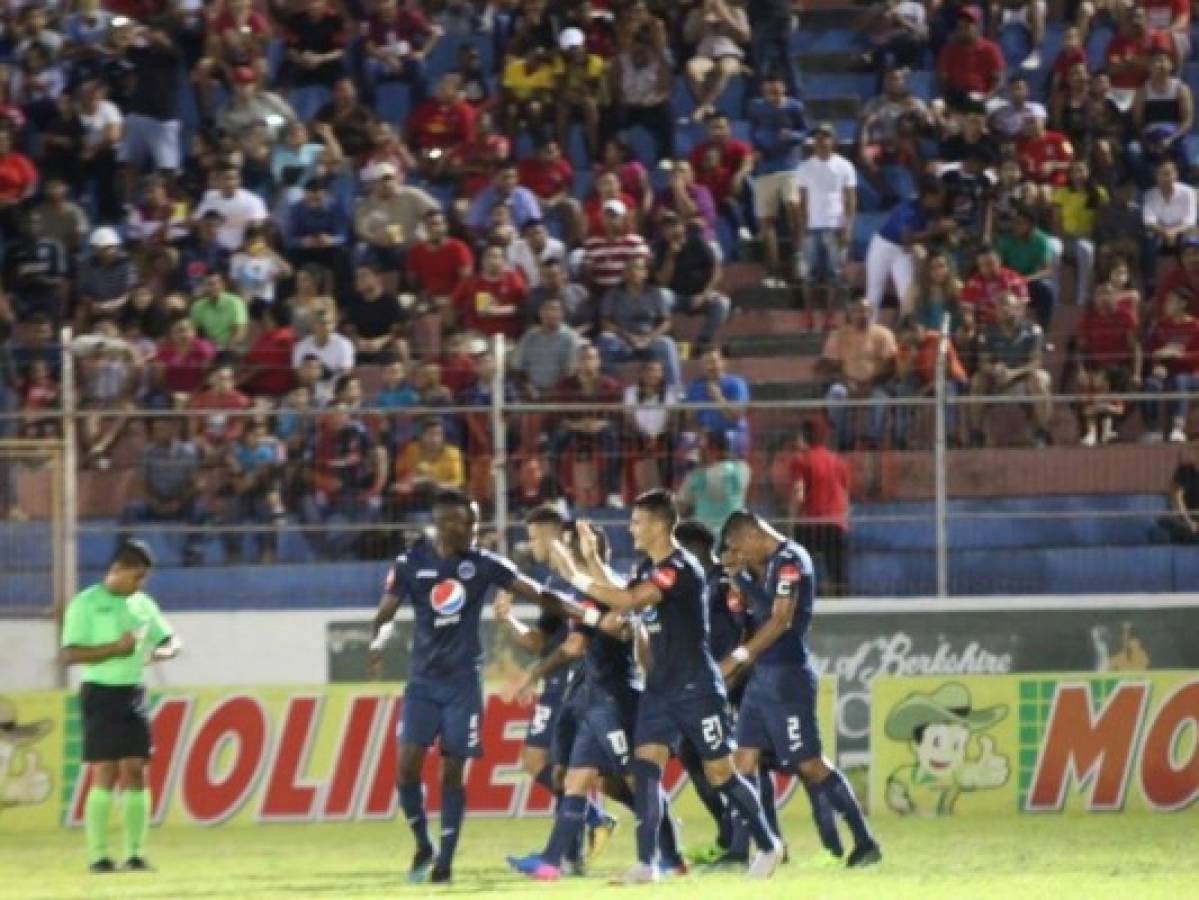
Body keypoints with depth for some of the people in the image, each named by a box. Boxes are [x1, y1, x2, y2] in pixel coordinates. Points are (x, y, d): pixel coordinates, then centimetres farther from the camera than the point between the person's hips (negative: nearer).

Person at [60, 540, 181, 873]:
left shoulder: (143, 605, 11)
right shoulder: (86, 604, -6)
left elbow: (172, 641, 18)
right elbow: (70, 654, -11)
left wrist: (162, 652, -6)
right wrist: (115, 648, -20)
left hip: (134, 693, 5)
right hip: (102, 692, -5)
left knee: (136, 771, 1)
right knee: (105, 773, -8)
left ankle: (135, 854, 4)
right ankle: (97, 855, -4)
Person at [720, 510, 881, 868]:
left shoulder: (790, 562, -13)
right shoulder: (765, 566, 15)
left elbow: (781, 620, -18)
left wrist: (738, 657, -17)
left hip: (787, 676, -10)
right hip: (762, 675, 10)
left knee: (810, 764, -7)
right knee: (745, 760, 7)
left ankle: (865, 842, -2)